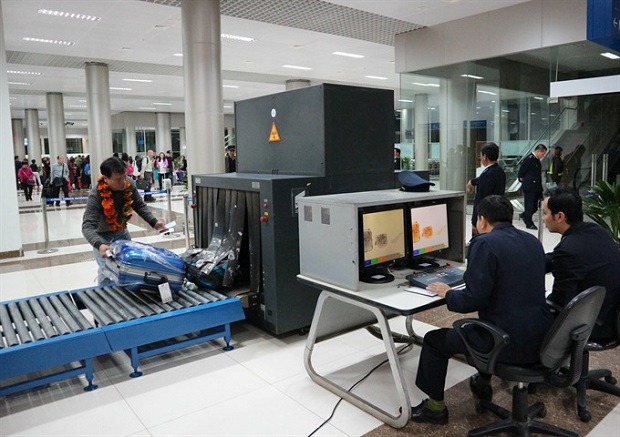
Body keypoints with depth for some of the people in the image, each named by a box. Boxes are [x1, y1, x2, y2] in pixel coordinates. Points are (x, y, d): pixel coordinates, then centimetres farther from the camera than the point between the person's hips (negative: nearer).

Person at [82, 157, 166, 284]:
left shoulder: (129, 185, -21)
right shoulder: (96, 195, -34)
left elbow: (140, 206, -6)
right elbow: (88, 226, -40)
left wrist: (154, 222, -22)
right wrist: (99, 244, -59)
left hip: (121, 231, 5)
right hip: (102, 234, -5)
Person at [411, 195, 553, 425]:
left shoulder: (484, 244, -15)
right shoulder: (533, 241, 9)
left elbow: (474, 299, -19)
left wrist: (448, 293, 0)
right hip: (541, 336, 8)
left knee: (434, 340, 9)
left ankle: (436, 407, 22)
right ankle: (483, 384, 46)